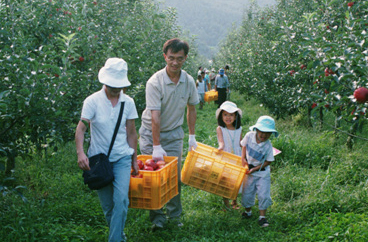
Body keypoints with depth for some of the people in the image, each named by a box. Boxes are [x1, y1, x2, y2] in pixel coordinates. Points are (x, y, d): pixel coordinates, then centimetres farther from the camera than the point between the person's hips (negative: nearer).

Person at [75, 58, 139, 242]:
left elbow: (131, 133, 9)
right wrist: (80, 152, -30)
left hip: (122, 158, 1)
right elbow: (81, 128, -14)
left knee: (121, 199, -17)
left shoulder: (128, 102, 1)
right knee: (107, 205, 8)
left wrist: (134, 159, 13)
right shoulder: (92, 101, -8)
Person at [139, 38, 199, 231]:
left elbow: (191, 108, 9)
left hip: (174, 133, 3)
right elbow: (155, 116, -25)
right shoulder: (155, 82, -22)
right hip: (151, 133, -3)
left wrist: (192, 136, 10)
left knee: (175, 176, 3)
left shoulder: (188, 81, -6)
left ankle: (175, 216, 17)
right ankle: (157, 217, 9)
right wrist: (156, 146, -27)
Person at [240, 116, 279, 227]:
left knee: (264, 195, -6)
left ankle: (262, 217, 6)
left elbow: (268, 161, -12)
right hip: (249, 171, 2)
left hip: (262, 173, -2)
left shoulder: (268, 146, -20)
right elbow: (244, 145, 7)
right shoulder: (249, 136, -14)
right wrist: (243, 159, -5)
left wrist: (255, 168, -18)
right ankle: (248, 212, 32)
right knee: (247, 193, 9)